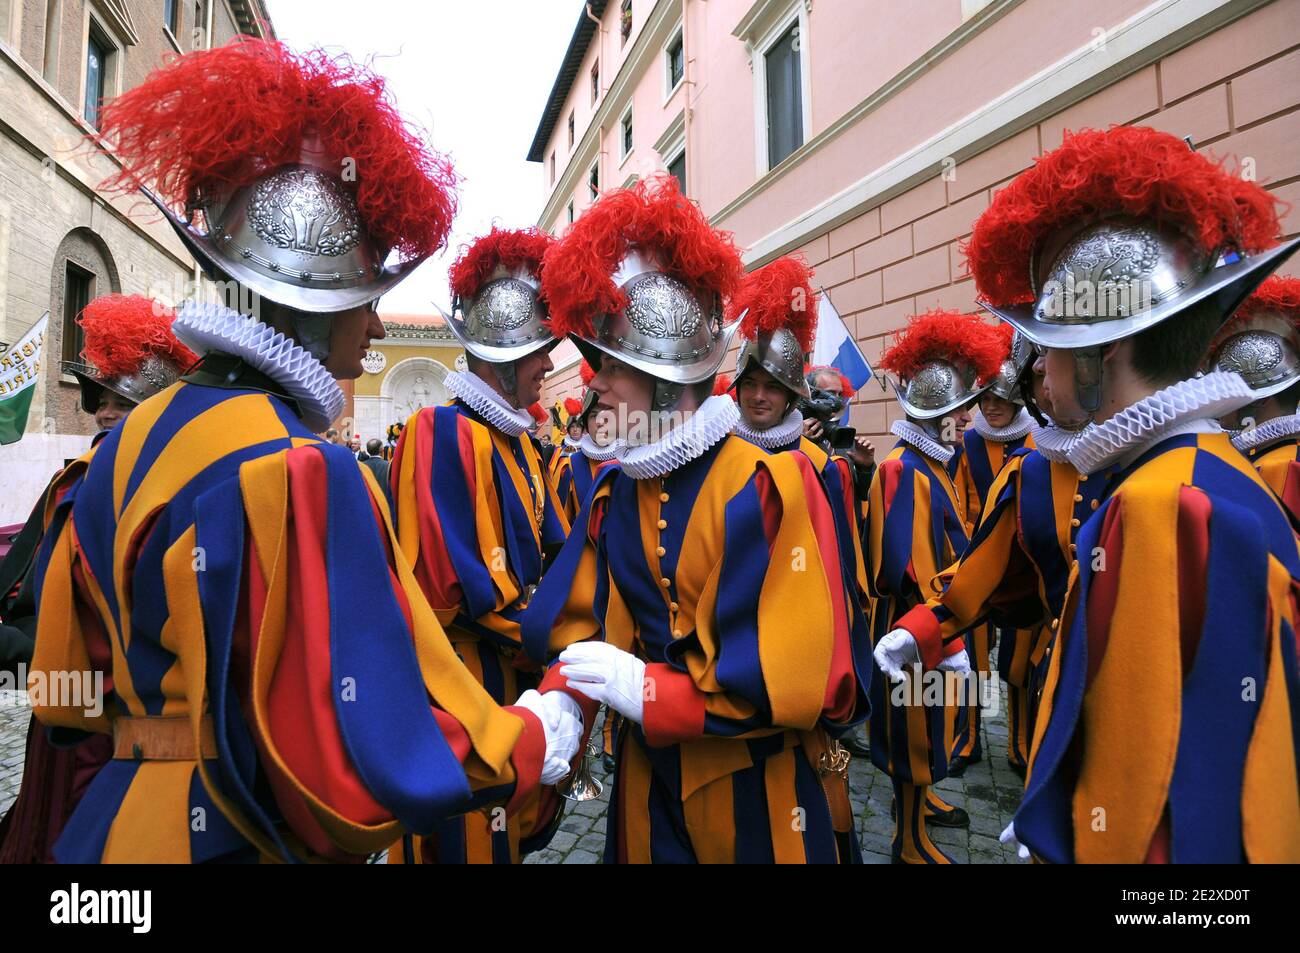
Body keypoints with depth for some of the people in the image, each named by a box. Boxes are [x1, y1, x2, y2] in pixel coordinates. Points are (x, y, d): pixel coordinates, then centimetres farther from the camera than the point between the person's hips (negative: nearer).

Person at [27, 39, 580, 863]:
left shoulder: (137, 435, 0)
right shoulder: (302, 470, -27)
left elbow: (73, 677, 10)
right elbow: (365, 770, -30)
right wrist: (533, 739, -16)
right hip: (238, 834, -8)